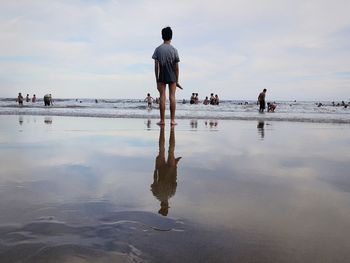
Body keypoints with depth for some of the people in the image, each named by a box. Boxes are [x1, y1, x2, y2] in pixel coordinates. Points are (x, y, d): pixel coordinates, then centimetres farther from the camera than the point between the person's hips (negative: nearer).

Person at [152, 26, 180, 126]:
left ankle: (162, 120, 1)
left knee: (162, 96, 1)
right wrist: (177, 80, 5)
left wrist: (157, 79, 1)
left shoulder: (158, 49, -1)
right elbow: (176, 67, -2)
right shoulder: (174, 50, -2)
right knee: (172, 96, 2)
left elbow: (156, 66, -4)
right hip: (172, 77, 0)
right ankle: (172, 120, 1)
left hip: (162, 77, 0)